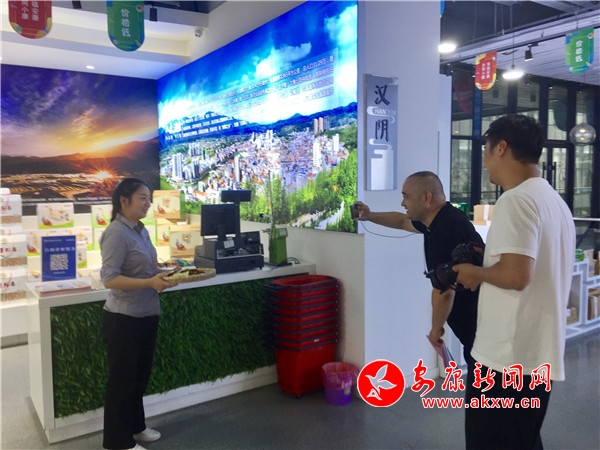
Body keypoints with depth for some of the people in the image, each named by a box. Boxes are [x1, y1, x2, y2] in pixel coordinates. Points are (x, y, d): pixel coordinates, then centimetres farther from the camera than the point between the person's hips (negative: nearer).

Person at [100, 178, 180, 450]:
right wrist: (150, 282, -30)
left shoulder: (141, 230, 7)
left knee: (140, 376, 21)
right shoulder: (116, 233, -19)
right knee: (121, 379, 7)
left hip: (146, 315, 9)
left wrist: (164, 273, 1)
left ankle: (135, 427, 40)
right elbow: (109, 279, -24)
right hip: (124, 319, -9)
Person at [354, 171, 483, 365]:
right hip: (475, 320, 10)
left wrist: (436, 329, -12)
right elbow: (403, 221, 29)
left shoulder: (446, 230, -27)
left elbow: (444, 291, -27)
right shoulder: (439, 220, 7)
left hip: (482, 323, -10)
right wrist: (370, 216, 19)